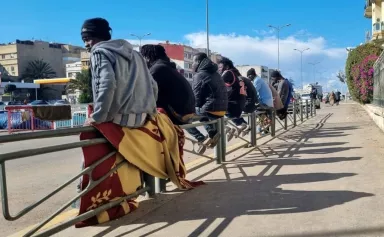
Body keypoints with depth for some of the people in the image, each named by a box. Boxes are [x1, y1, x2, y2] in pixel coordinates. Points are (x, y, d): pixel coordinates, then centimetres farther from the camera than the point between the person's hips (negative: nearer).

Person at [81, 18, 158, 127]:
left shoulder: (99, 52, -1)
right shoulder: (133, 53, 22)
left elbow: (107, 83, -21)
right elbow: (152, 85, 21)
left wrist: (97, 117, -16)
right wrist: (150, 109, 27)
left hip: (120, 119, -7)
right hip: (142, 118, 7)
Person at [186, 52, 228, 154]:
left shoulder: (199, 75, -8)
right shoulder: (215, 73, 17)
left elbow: (196, 97, -9)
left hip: (211, 109, -8)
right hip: (221, 109, 9)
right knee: (200, 111, 34)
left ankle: (201, 139, -8)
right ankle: (213, 133, 14)